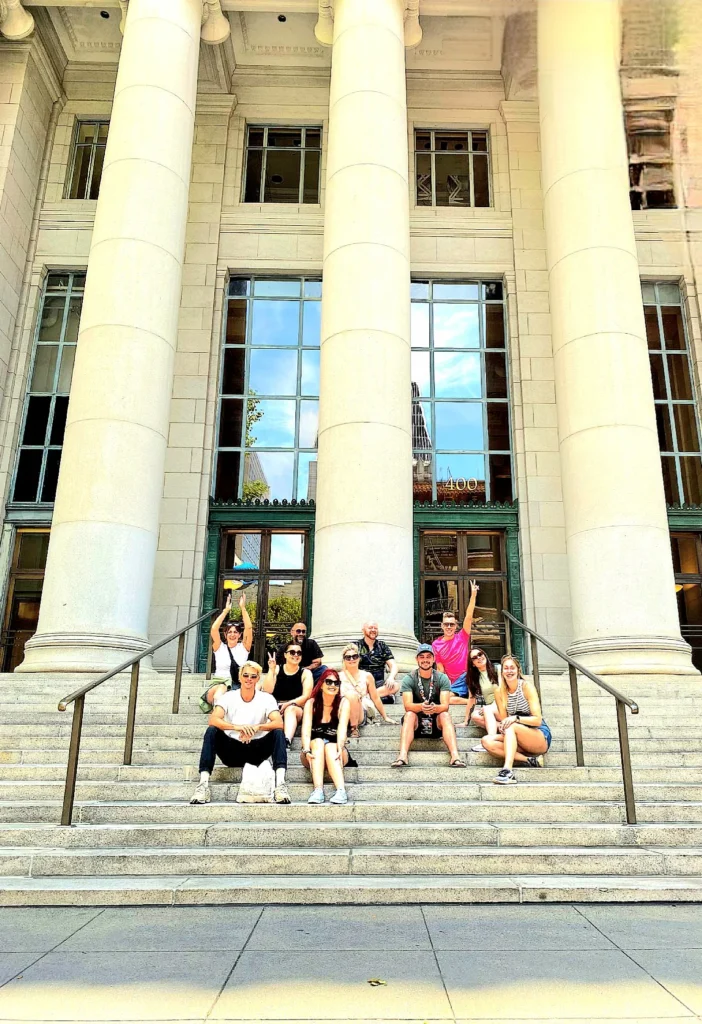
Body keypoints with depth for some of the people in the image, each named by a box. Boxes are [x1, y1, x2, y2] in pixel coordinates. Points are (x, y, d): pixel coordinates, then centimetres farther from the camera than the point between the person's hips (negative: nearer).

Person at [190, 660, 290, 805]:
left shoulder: (266, 698, -1)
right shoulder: (228, 697, -1)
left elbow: (279, 723, -17)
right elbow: (213, 720, -20)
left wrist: (257, 727, -37)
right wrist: (237, 727, -38)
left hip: (257, 751, 0)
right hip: (232, 750, 0)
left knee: (278, 733, -25)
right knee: (211, 731, -25)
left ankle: (280, 784, -37)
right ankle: (203, 784, -31)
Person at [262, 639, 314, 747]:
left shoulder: (305, 673, 5)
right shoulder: (277, 669, 8)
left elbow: (306, 696, -4)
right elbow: (267, 691, -4)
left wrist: (288, 704, -17)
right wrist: (271, 670, -13)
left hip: (296, 709, -2)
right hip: (275, 707, 2)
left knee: (290, 710, -36)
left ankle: (287, 739, -58)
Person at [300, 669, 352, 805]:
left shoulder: (343, 703, -5)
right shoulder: (311, 703, -3)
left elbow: (342, 728, -20)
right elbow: (306, 728, -18)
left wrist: (339, 750, -38)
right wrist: (307, 750, -36)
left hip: (335, 752, -1)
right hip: (315, 752, 1)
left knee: (330, 747, -31)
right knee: (318, 742, -30)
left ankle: (341, 790, -49)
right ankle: (318, 790, -46)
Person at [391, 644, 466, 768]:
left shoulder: (442, 678, -4)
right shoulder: (409, 679, -6)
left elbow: (445, 705, -16)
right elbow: (408, 706, -20)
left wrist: (434, 708, -41)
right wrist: (421, 707, -43)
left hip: (436, 722, 0)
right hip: (416, 723, 0)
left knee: (445, 715, -29)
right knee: (409, 714, -31)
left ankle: (455, 756, -43)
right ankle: (402, 756, -47)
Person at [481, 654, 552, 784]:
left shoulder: (527, 686, -11)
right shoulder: (500, 692, 1)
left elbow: (538, 720, -15)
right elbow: (504, 720, 1)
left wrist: (516, 718, -31)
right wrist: (502, 726, -22)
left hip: (541, 736, -5)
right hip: (516, 739, 5)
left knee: (511, 727, -32)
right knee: (487, 741, -20)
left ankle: (507, 770, -48)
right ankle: (530, 760, -26)